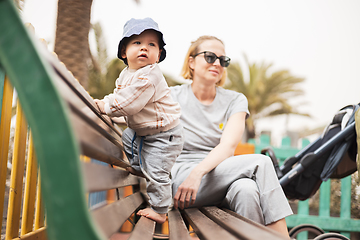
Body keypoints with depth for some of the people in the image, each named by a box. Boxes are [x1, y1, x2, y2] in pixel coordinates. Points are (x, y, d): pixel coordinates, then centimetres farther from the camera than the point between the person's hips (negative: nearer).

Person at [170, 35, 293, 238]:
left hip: (222, 177, 3)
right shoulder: (172, 97, 7)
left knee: (246, 189, -36)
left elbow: (228, 146, -7)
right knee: (261, 162, -25)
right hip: (180, 179, -2)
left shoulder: (235, 100, 10)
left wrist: (198, 172, -26)